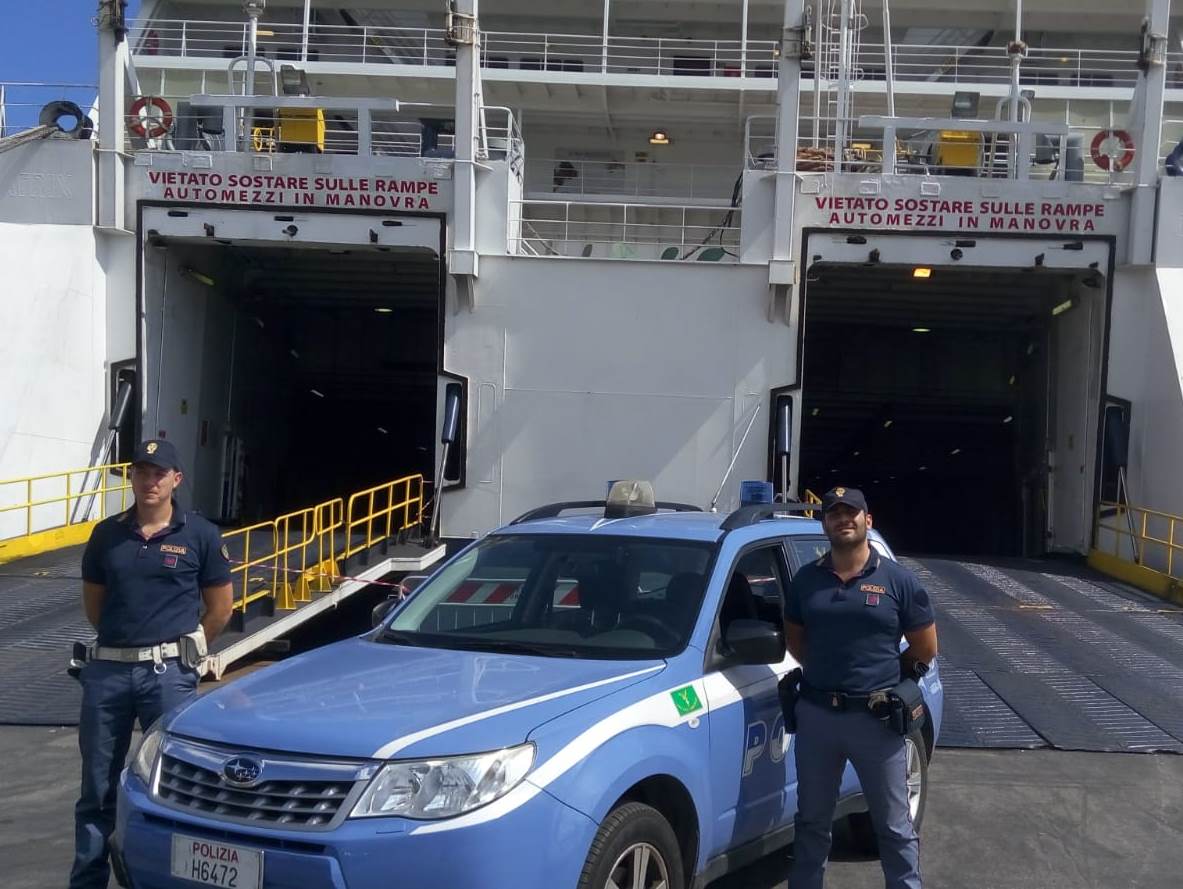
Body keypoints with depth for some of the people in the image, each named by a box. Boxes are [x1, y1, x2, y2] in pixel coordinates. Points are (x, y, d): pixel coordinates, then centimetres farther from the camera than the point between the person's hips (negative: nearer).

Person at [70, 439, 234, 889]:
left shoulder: (200, 535, -2)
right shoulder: (106, 534, 6)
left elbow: (221, 606, 4)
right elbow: (93, 602, 17)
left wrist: (182, 648, 8)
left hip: (168, 673, -3)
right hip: (106, 670, 3)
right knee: (98, 787, 10)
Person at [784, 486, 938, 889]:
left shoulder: (898, 580, -4)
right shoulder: (806, 579, 3)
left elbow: (926, 648, 3)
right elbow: (794, 637, 17)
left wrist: (881, 674, 7)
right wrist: (825, 670, 6)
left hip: (876, 718, -3)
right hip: (815, 714, 3)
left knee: (894, 826, 8)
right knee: (812, 820, 16)